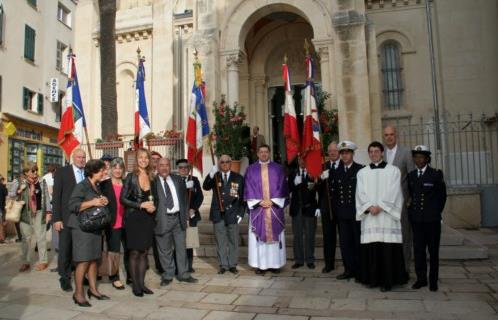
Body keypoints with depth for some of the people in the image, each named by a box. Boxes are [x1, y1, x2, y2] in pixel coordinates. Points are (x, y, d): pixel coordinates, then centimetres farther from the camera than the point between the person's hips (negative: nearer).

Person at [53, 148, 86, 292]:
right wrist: (56, 219, -9)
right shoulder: (62, 172, -1)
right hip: (67, 218, -2)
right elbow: (56, 196, -3)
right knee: (65, 249, 5)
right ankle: (65, 278, 19)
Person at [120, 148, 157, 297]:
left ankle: (142, 283, 18)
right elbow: (123, 199, -10)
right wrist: (141, 205, -16)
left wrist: (153, 206, -1)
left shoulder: (151, 178, 9)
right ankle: (135, 285, 12)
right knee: (134, 252, 1)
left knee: (144, 252, 8)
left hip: (147, 218, 5)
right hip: (133, 218, -4)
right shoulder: (131, 177, -5)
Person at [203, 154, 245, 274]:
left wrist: (241, 213, -2)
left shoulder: (238, 178, 5)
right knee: (221, 241, 6)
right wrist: (211, 174, -30)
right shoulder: (214, 177, 5)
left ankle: (233, 265, 19)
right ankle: (223, 265, 17)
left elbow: (242, 197, 5)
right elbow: (205, 187, -14)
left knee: (233, 241, 7)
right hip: (218, 214, 0)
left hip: (232, 214, 0)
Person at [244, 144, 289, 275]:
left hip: (275, 207, 1)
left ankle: (275, 264, 13)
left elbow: (282, 187, 2)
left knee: (275, 235, 4)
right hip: (257, 207, 0)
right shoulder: (251, 169, 7)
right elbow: (249, 189, 1)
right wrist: (259, 201, -10)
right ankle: (260, 265, 7)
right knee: (258, 236, 0)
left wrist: (272, 201, -9)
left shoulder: (278, 168, 7)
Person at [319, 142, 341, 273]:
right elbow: (320, 188, 1)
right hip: (327, 206, 3)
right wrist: (321, 179, -18)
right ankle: (329, 263, 20)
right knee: (328, 236, 9)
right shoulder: (323, 167, 7)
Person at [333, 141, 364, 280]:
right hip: (342, 213, 5)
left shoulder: (361, 170, -5)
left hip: (357, 212, -4)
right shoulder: (337, 172, 11)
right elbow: (334, 192, 12)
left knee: (358, 242, 5)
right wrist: (336, 209, 5)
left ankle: (361, 270, 17)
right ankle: (349, 269, 18)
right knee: (345, 242, 7)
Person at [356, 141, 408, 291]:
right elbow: (361, 193, 4)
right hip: (369, 216, 2)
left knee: (387, 249, -4)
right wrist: (370, 207, -11)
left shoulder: (393, 171, 7)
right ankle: (372, 278, 12)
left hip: (387, 215, -2)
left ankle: (387, 280, 5)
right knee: (370, 248, 2)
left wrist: (380, 206, -12)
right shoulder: (362, 173, 13)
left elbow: (393, 192, -3)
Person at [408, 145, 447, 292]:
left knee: (433, 250, 6)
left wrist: (436, 212, 6)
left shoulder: (436, 174, -3)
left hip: (432, 219, -3)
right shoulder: (410, 175, 6)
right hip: (416, 219, 3)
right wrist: (412, 209, 1)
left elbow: (442, 196, 3)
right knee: (418, 249, 5)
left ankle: (433, 280, 17)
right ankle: (421, 279, 16)